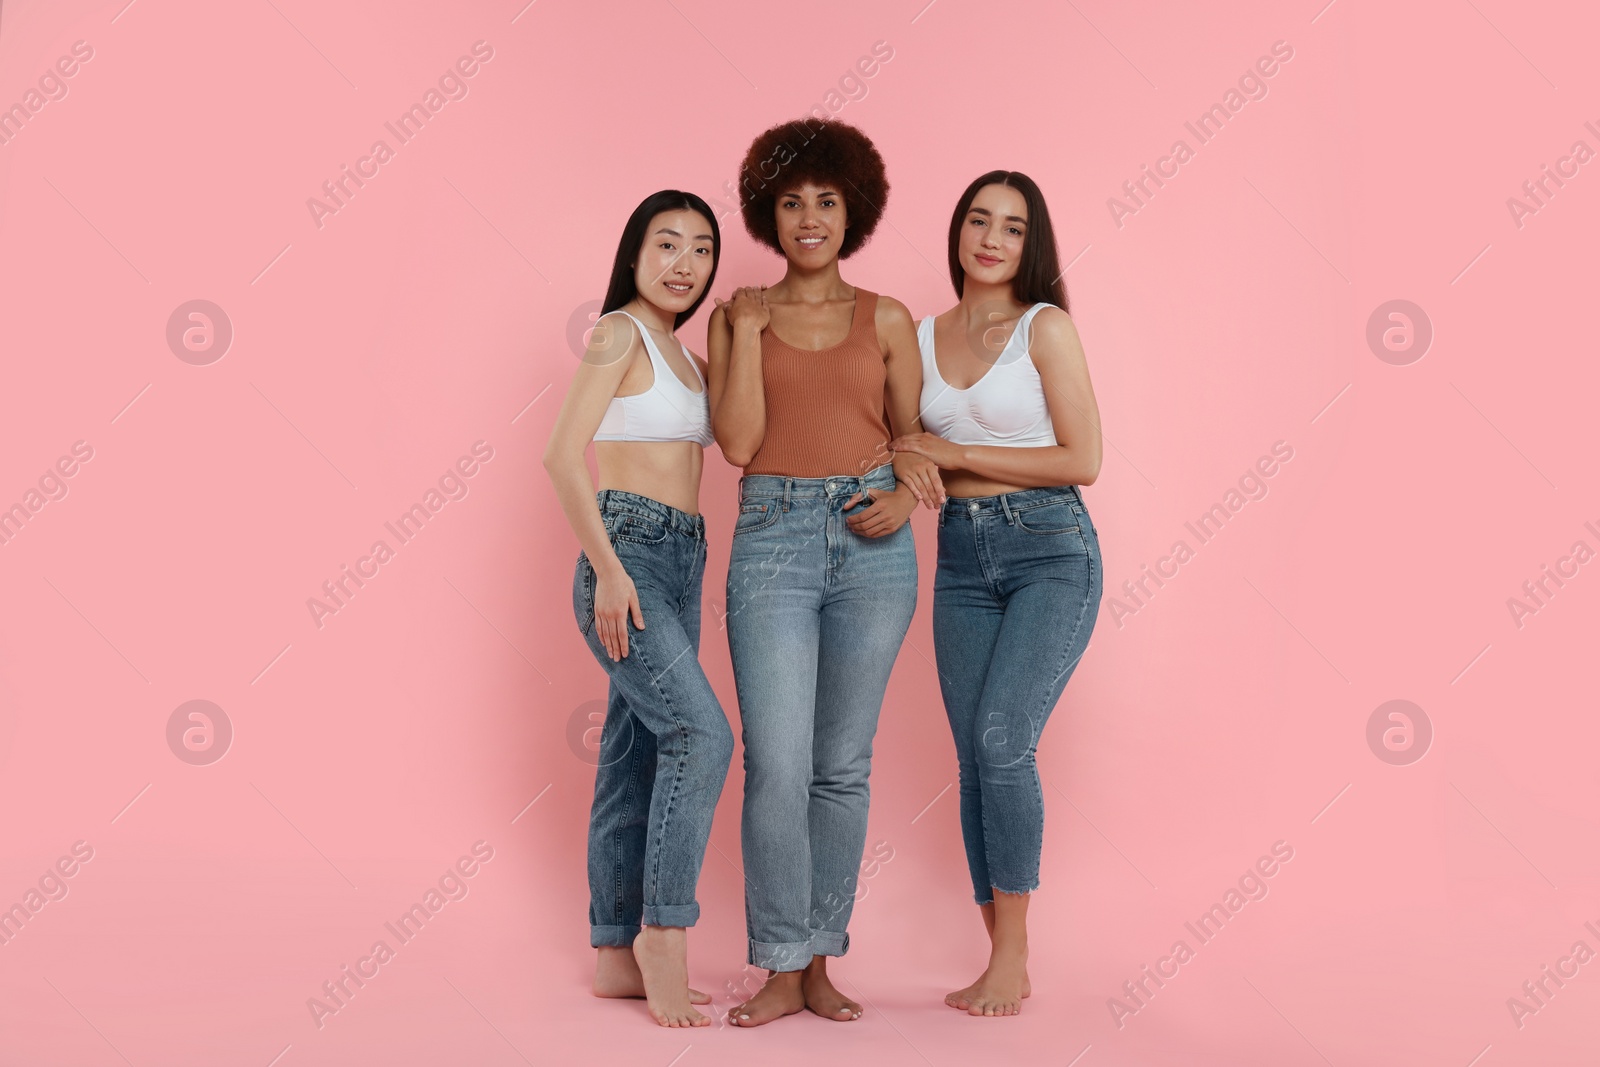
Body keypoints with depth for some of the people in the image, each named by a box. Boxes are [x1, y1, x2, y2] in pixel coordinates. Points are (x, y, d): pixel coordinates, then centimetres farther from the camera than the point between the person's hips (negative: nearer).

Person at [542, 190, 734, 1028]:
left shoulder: (682, 354, 19)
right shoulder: (618, 333, -5)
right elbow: (563, 456, -13)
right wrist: (609, 570, -20)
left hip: (681, 562, 8)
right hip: (625, 553, -8)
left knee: (636, 758, 8)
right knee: (701, 732, -19)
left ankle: (616, 957, 14)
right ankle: (664, 934, -9)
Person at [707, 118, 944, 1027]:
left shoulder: (888, 320, 9)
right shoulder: (739, 318, 7)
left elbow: (915, 440, 13)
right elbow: (738, 444, -4)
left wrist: (905, 494, -8)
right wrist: (747, 329, -5)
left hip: (872, 544, 1)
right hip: (772, 540, -1)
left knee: (843, 764, 6)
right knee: (777, 764, -8)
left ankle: (821, 959, 18)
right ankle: (782, 968, 6)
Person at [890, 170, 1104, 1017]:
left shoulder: (1046, 326, -4)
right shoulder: (924, 336, 11)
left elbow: (1082, 461, -9)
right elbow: (912, 456, 19)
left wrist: (952, 453, -10)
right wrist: (905, 476, -5)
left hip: (1050, 550, -5)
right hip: (961, 558, 5)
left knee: (1001, 736, -19)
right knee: (975, 758, 3)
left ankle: (1012, 954, -6)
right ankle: (1004, 966, 12)